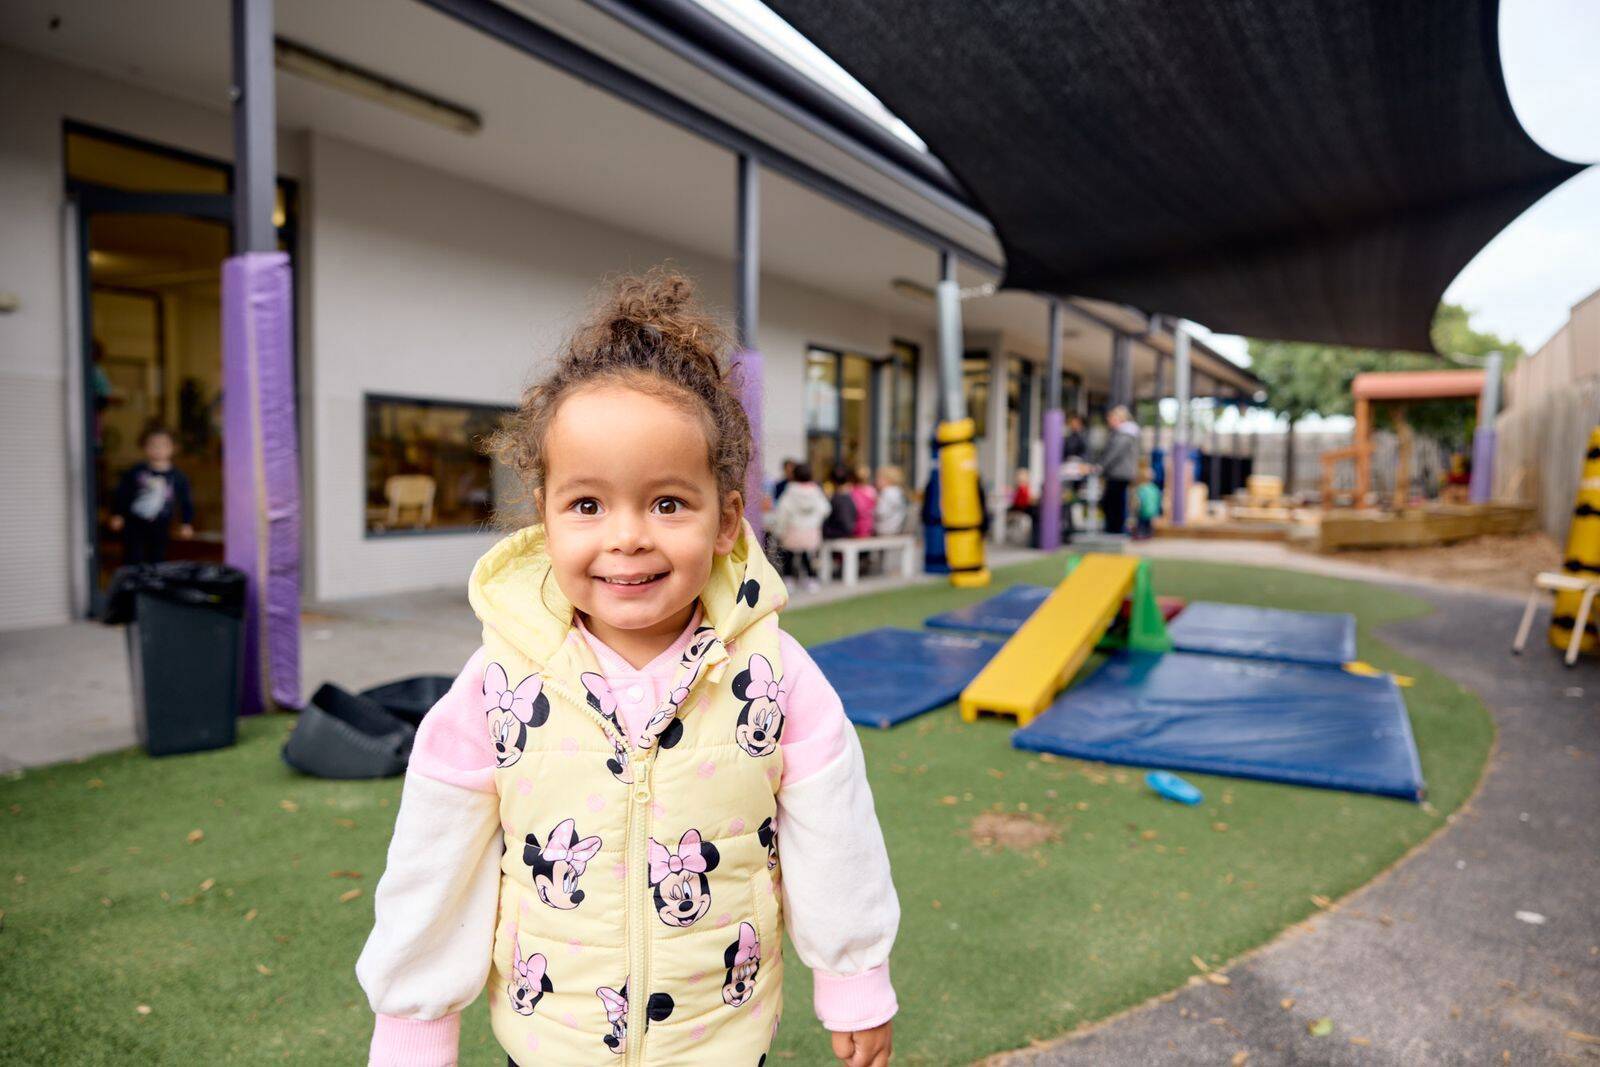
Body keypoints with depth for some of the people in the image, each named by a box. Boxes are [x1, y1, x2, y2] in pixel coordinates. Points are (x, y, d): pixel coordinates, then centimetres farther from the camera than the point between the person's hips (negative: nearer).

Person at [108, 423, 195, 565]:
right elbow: (120, 493, 3)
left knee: (156, 560, 9)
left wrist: (187, 523, 1)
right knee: (133, 559, -1)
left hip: (160, 528, 1)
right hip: (134, 525, -1)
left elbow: (186, 501, 4)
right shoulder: (135, 472, -5)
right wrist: (117, 515, 1)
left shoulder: (177, 476, -3)